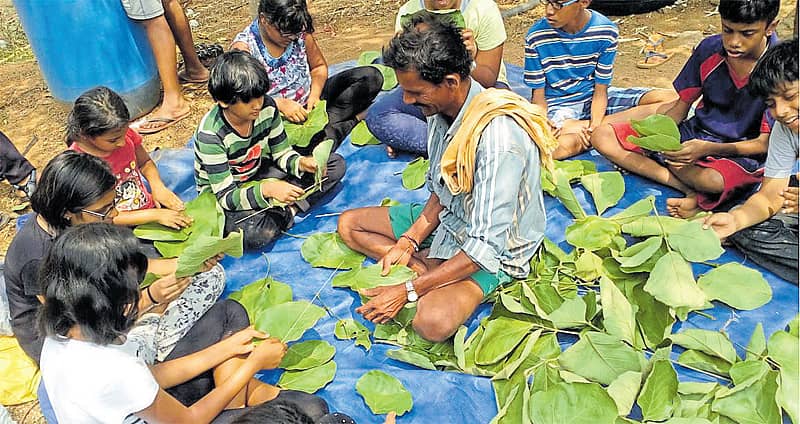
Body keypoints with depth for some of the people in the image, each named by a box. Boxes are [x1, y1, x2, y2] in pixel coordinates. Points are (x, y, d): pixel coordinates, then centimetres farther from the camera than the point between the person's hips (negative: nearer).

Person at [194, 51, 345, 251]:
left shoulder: (267, 107, -16)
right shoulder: (210, 134, -30)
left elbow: (282, 153, -2)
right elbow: (226, 197, -28)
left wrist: (301, 163, -26)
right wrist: (266, 189, -46)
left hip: (259, 174, 6)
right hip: (220, 195, -6)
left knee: (336, 165, -4)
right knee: (258, 233, -40)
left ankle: (288, 208, -15)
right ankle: (287, 212, -9)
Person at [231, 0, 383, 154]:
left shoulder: (299, 31, -5)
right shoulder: (243, 48, -16)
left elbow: (319, 66, 9)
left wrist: (314, 94, -10)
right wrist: (280, 104, -30)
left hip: (310, 101, 5)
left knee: (371, 76, -9)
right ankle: (352, 121, -15)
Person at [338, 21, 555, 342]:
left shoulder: (497, 136, -34)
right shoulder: (441, 108, -8)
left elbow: (487, 246, -31)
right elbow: (440, 191, 7)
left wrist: (408, 291, -28)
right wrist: (409, 240, -7)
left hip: (496, 250, -9)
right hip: (448, 218, 9)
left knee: (433, 322, -36)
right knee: (349, 224, 8)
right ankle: (426, 267, -6)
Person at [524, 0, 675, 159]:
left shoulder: (606, 31, -11)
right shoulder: (536, 37, -14)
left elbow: (600, 90, -7)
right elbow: (538, 95, -8)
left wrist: (593, 126, -26)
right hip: (558, 105, -2)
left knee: (669, 101, -17)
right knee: (564, 144, -39)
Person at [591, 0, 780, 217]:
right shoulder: (710, 49, -4)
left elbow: (764, 144, -16)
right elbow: (681, 106, 6)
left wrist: (707, 149, -31)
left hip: (740, 152, -6)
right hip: (694, 133, 6)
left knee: (712, 180, -45)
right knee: (602, 136, -11)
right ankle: (693, 192, -18)